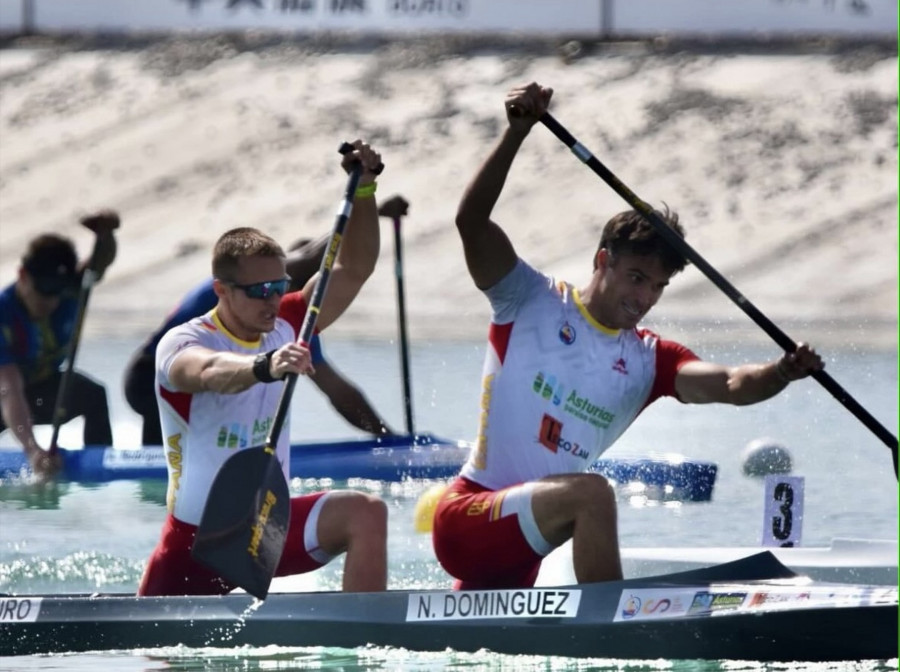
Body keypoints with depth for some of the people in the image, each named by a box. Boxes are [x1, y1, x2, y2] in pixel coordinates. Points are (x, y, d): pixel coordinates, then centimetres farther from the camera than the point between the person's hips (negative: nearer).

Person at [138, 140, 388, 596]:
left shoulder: (284, 328, 2)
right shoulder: (180, 344, -17)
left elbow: (353, 270, -1)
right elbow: (208, 373, -41)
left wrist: (363, 189, -14)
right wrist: (264, 367, -62)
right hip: (198, 537, -4)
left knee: (365, 513, -22)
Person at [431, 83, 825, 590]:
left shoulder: (649, 361, 8)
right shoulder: (532, 302, -4)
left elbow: (730, 385, -10)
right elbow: (472, 220, -17)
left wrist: (782, 374, -32)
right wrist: (518, 131, -27)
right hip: (467, 522, -7)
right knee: (592, 493, -30)